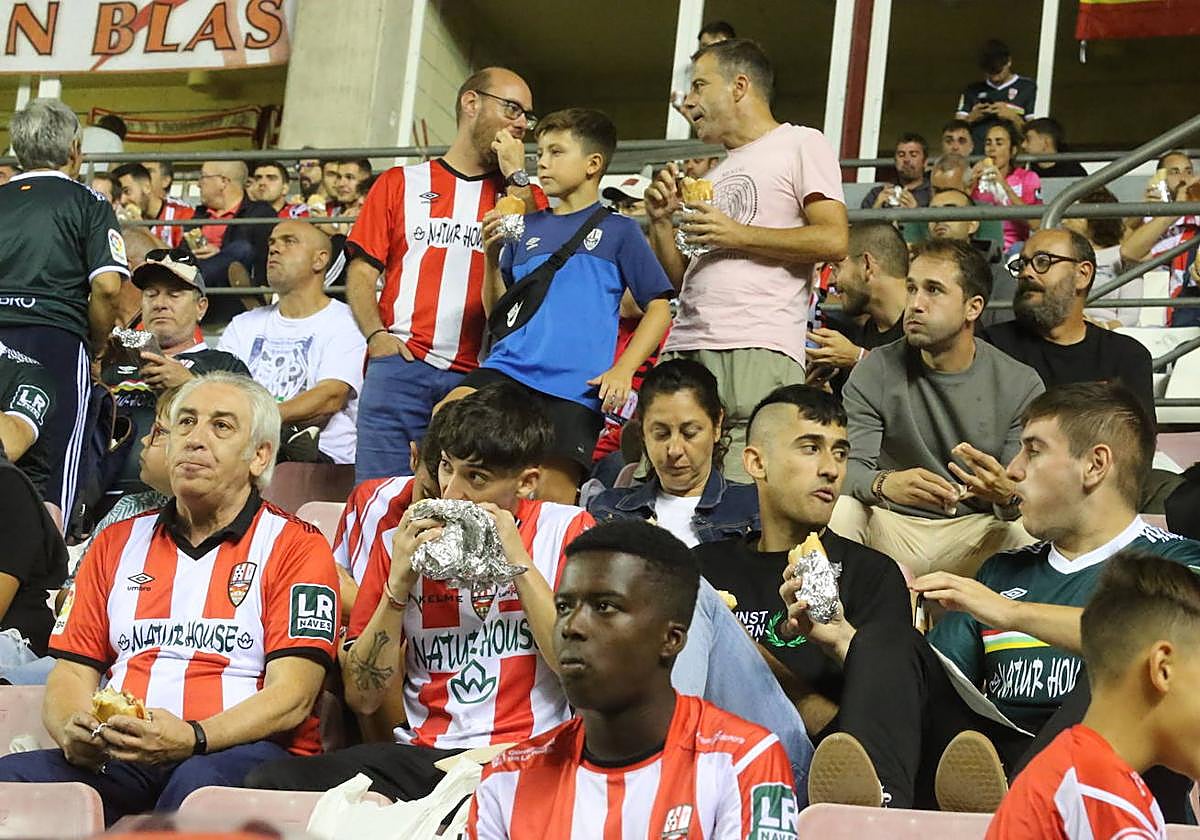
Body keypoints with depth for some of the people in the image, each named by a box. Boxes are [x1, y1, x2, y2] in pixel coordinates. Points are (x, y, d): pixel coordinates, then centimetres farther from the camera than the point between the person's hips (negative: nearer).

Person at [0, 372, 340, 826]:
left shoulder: (296, 546, 7)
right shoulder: (117, 543, 23)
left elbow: (291, 697, -5)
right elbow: (71, 673, 17)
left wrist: (192, 738, -22)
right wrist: (73, 731, -7)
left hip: (241, 754, -3)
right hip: (116, 758, 3)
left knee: (201, 781, -39)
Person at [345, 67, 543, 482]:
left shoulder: (521, 194, 17)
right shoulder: (400, 183, 16)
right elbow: (361, 272, 10)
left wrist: (516, 178, 1)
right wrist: (377, 335, -7)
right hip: (400, 368, 0)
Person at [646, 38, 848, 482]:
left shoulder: (801, 144, 7)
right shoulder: (714, 174, 29)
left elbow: (833, 240, -8)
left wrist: (735, 234, -6)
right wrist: (661, 221, 12)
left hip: (757, 349, -7)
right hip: (686, 347, 7)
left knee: (743, 494, -17)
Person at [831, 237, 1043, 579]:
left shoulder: (1021, 384, -1)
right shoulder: (874, 374, 0)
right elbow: (849, 467, -10)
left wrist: (1006, 495, -32)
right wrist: (885, 484, -35)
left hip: (978, 530, 0)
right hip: (891, 530, 0)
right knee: (838, 511, -31)